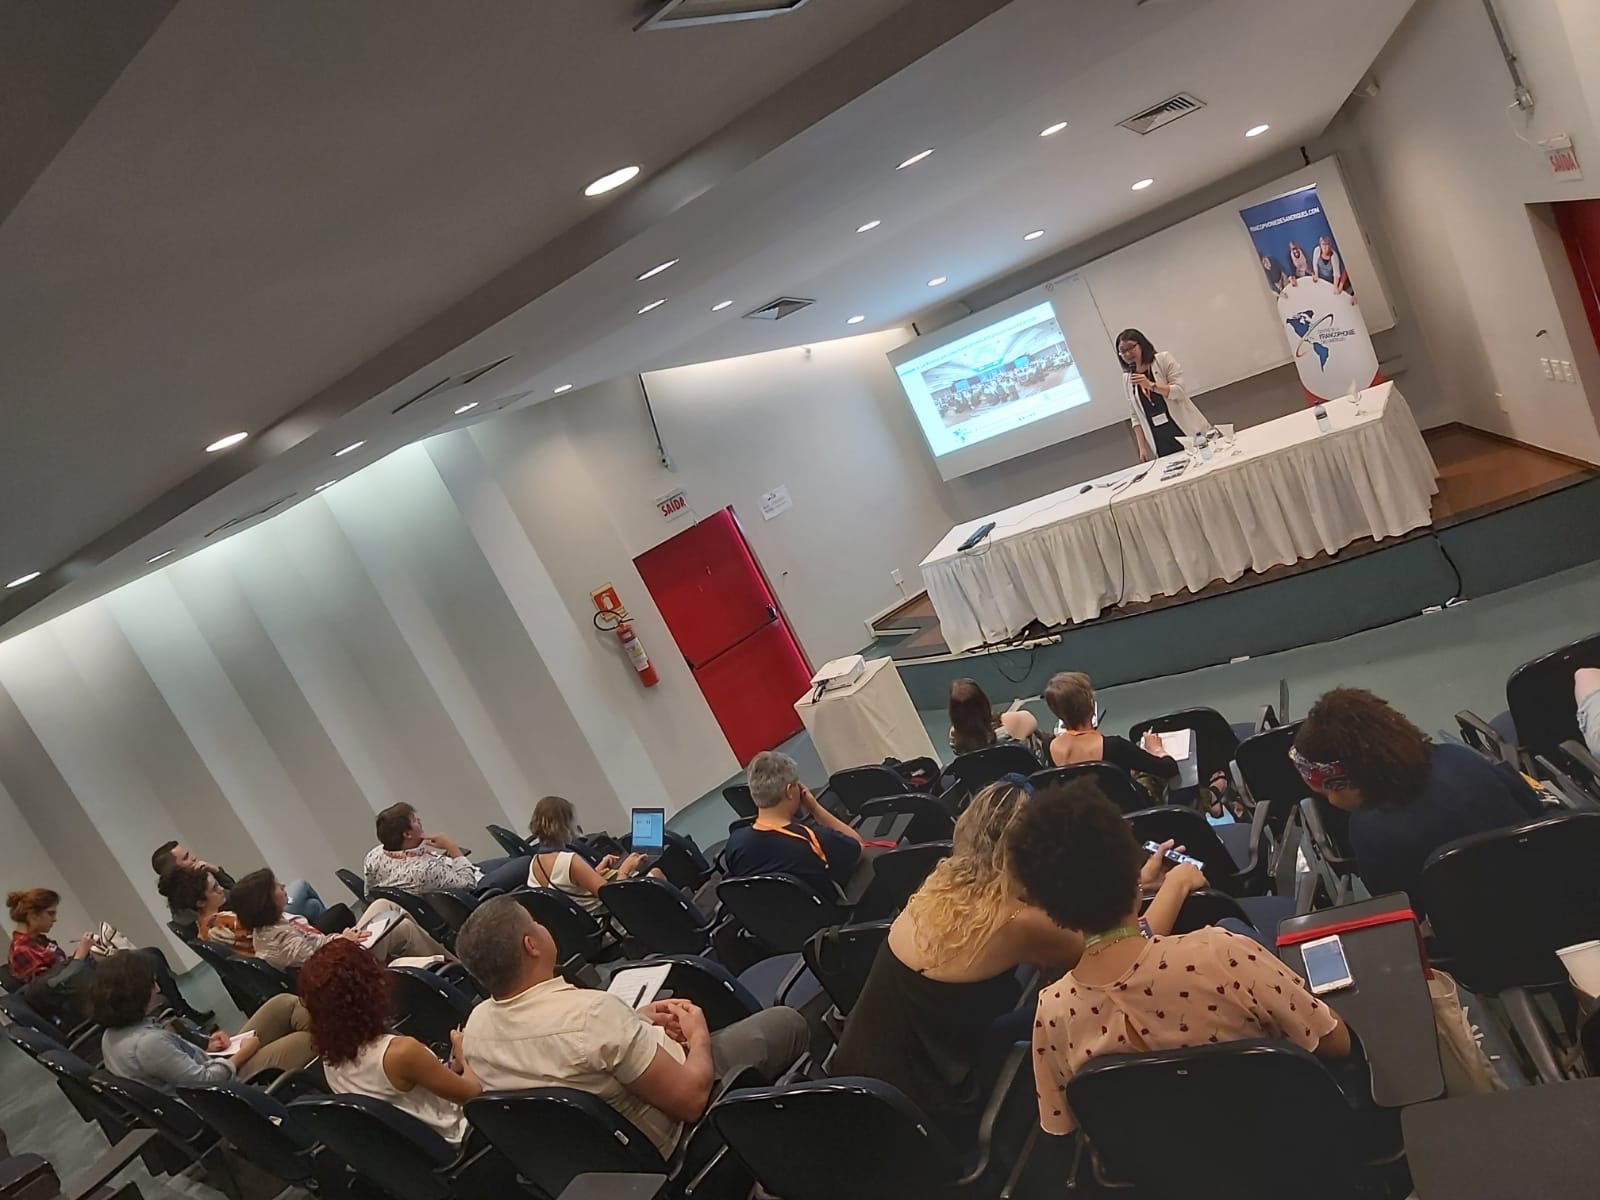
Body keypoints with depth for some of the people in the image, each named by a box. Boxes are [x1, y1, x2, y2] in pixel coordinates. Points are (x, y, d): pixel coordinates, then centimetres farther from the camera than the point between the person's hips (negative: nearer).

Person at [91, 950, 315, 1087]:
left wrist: (206, 1050, 0)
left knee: (284, 1004, 3)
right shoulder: (147, 1042, -30)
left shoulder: (112, 1034, -1)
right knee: (307, 1040, -14)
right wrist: (242, 1054, -12)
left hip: (209, 1068, 9)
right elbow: (203, 1081, -24)